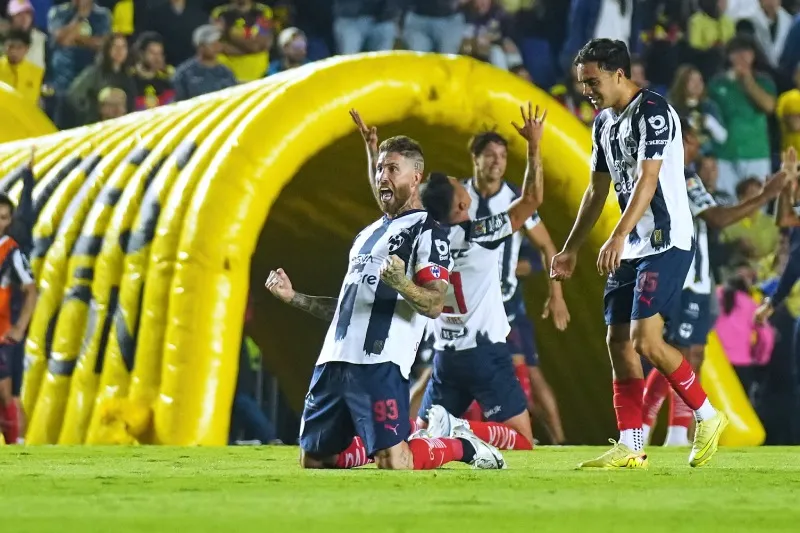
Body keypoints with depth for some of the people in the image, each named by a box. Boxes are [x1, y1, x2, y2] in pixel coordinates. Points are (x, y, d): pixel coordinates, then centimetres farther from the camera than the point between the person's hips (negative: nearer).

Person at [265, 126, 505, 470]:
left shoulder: (426, 232, -1)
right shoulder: (368, 234, 25)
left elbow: (434, 305, -12)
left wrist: (400, 283, -31)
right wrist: (293, 297, 24)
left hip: (379, 364, -8)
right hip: (335, 360, 8)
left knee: (394, 464, -17)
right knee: (313, 460, 6)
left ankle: (462, 447, 11)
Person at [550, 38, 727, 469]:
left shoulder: (654, 112, -13)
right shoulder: (604, 123, 15)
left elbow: (647, 180, -23)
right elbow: (597, 190, 23)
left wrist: (619, 236, -31)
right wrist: (571, 248, 25)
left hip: (666, 243, -9)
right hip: (630, 248, 9)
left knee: (646, 341, -16)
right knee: (618, 341, 3)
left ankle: (707, 417, 2)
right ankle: (630, 448, 5)